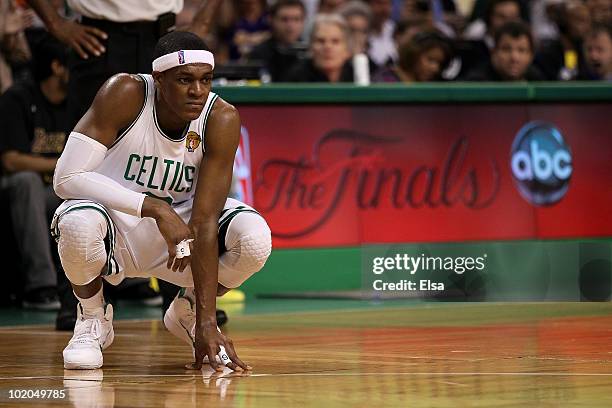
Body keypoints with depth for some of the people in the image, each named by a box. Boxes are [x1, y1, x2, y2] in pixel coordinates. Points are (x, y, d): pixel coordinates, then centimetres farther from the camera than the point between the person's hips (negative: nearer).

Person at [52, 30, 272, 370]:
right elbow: (67, 177, -28)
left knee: (255, 237, -27)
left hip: (177, 224, 2)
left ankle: (189, 311, 6)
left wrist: (207, 322, -30)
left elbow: (204, 222, -23)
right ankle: (92, 317, -4)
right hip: (114, 221, -2)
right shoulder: (125, 94, -23)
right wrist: (154, 207, -35)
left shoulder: (221, 119, -19)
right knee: (79, 222, -39)